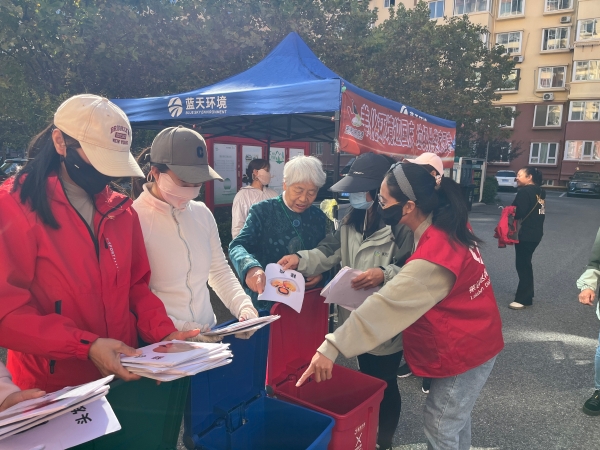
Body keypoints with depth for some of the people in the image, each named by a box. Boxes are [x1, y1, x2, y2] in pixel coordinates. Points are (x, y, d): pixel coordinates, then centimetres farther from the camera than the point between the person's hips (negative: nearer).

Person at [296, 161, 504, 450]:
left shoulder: (434, 256, -32)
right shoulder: (449, 226, -4)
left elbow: (386, 307, -36)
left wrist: (332, 346, -35)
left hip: (463, 350, -8)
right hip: (472, 340, 8)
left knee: (440, 427, 9)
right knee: (455, 417, 26)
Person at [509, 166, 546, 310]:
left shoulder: (525, 191, -15)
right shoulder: (539, 192, 14)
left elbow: (518, 212, -23)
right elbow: (534, 212, 15)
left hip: (525, 235, -10)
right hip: (535, 233, 10)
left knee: (522, 265, -5)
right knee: (526, 264, 20)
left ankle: (523, 299, -2)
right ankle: (527, 294, 31)